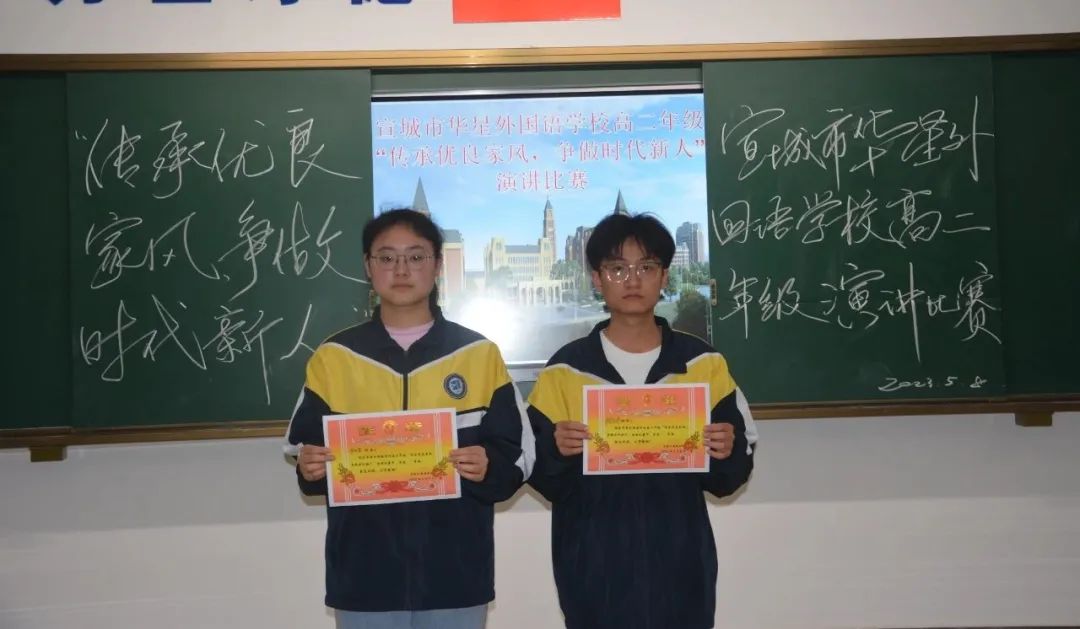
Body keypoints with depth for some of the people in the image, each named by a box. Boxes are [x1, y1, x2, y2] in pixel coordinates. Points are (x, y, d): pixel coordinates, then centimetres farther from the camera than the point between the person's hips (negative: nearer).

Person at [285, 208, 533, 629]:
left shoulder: (479, 354, 3)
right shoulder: (333, 357, 5)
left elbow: (518, 455, 3)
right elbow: (307, 450, 9)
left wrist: (489, 468, -17)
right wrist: (310, 470, -12)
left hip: (455, 574, 0)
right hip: (365, 576, 1)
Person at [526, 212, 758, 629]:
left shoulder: (703, 363, 3)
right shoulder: (565, 369, 0)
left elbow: (724, 480, 6)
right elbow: (543, 480, 1)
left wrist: (729, 453, -15)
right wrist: (556, 451, -19)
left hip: (679, 567, 1)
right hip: (595, 571, -1)